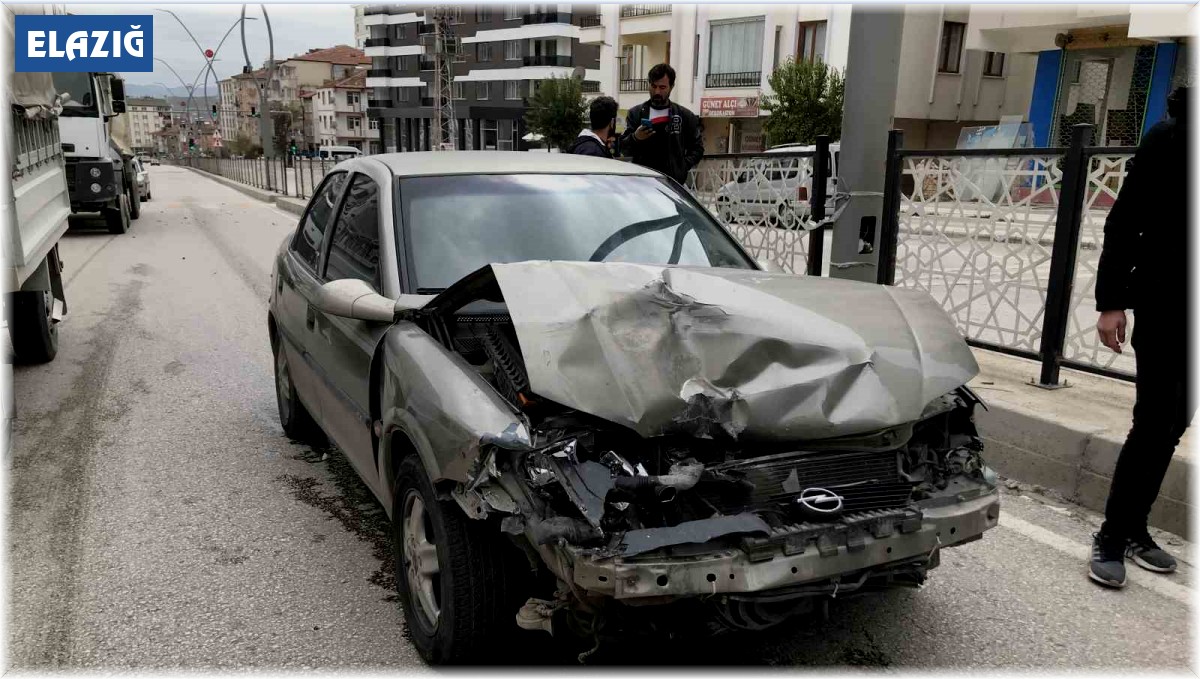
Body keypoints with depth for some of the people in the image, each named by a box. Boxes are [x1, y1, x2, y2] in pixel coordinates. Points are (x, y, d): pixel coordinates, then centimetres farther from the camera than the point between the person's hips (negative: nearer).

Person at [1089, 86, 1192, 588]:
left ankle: (1133, 529, 20)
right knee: (1154, 424, -6)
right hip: (1166, 303, -5)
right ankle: (1111, 538, 4)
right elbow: (1125, 221, -9)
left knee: (1170, 424, 9)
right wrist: (1110, 302, -13)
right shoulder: (1171, 136, -6)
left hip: (1179, 306, 6)